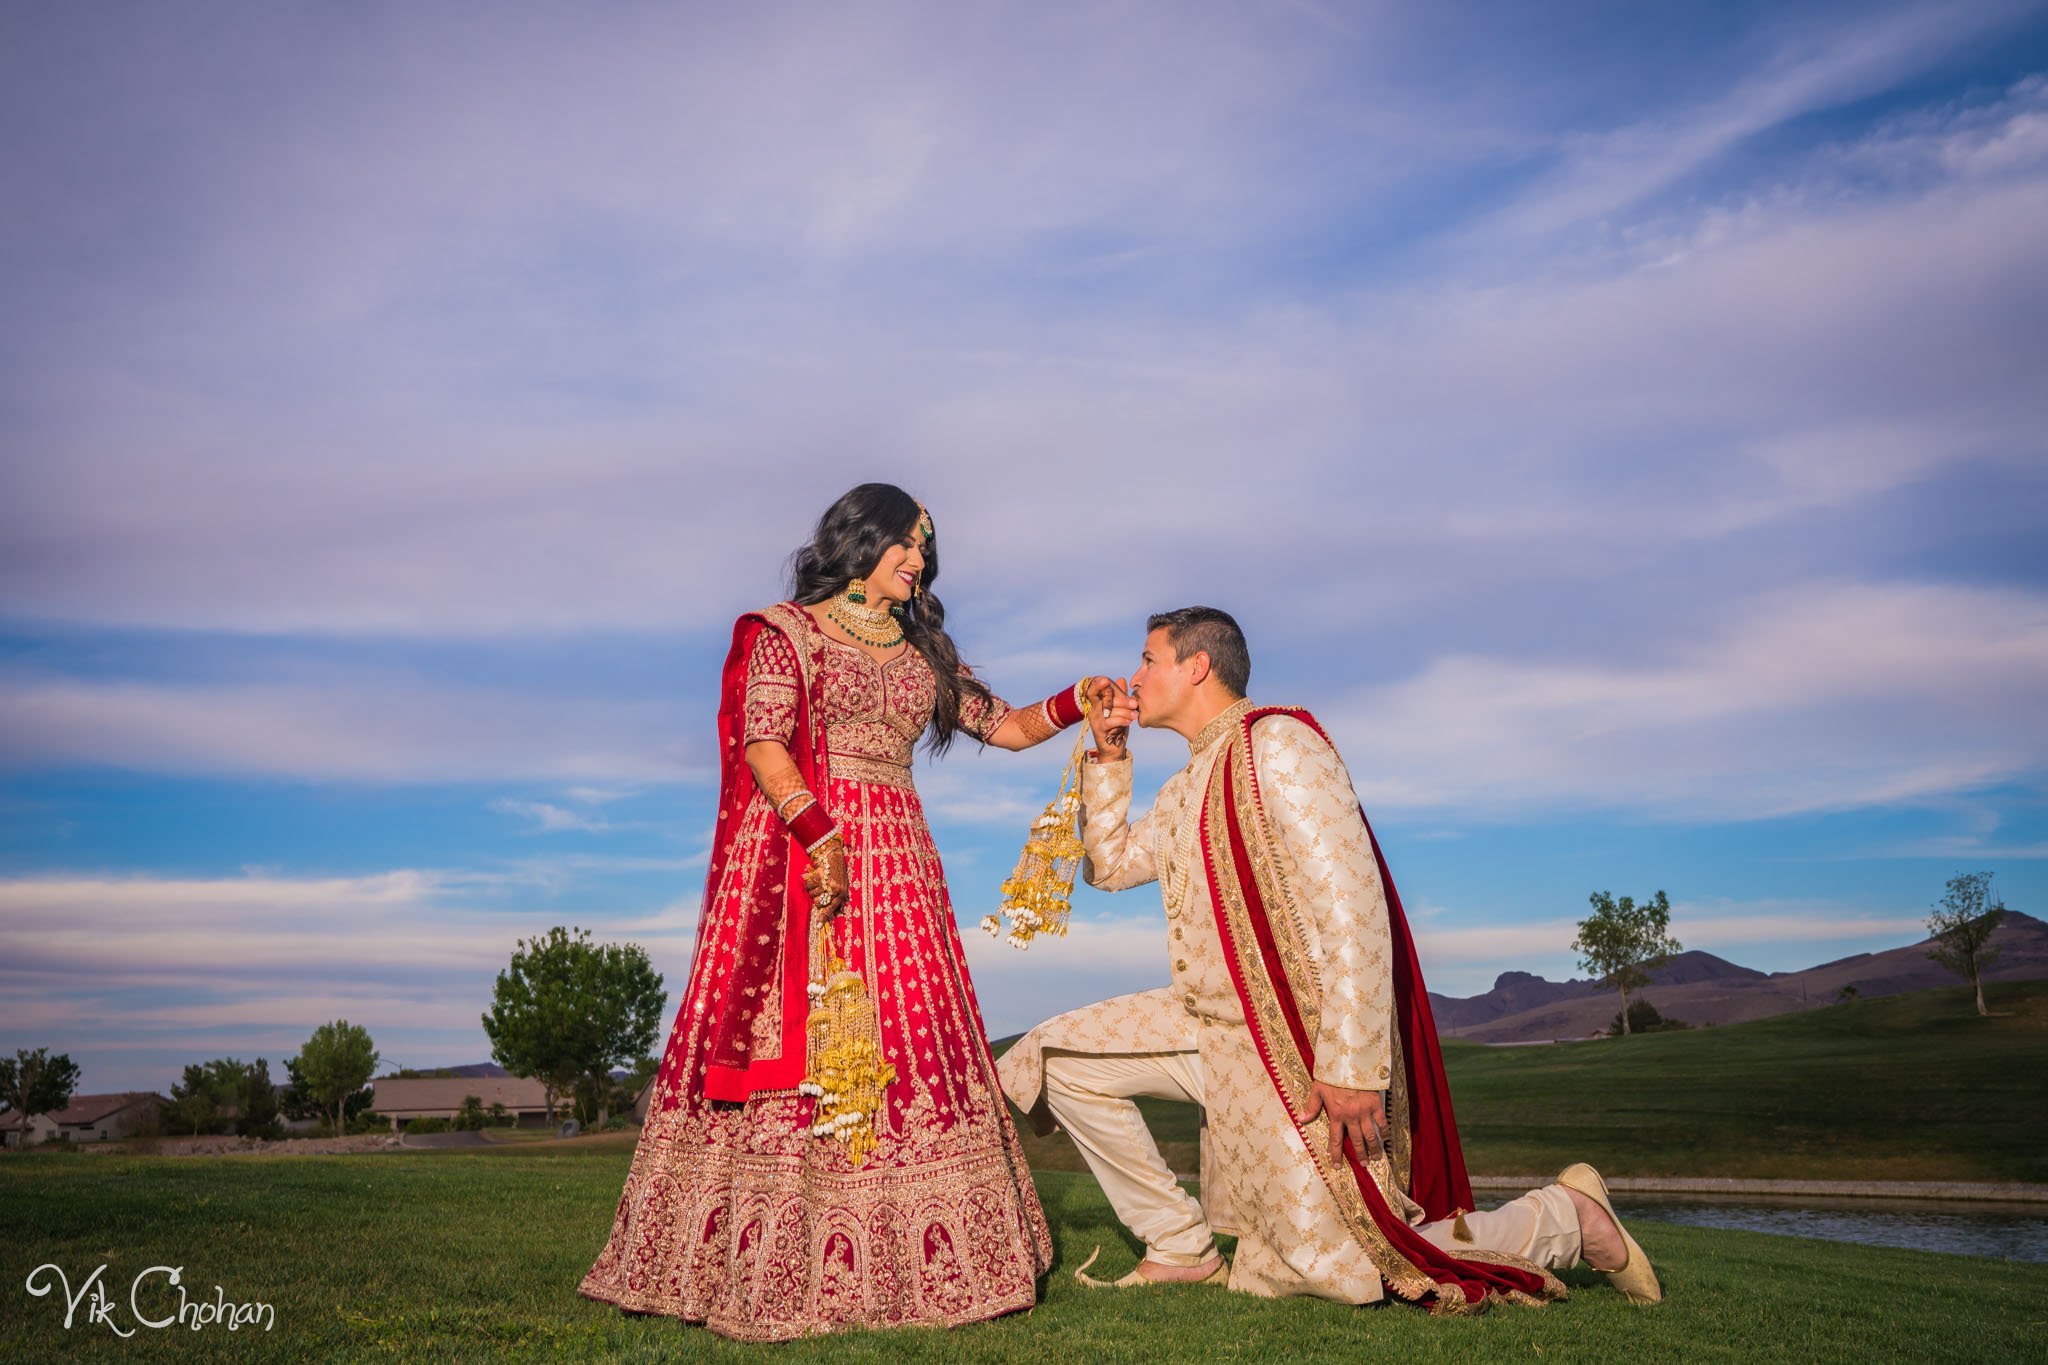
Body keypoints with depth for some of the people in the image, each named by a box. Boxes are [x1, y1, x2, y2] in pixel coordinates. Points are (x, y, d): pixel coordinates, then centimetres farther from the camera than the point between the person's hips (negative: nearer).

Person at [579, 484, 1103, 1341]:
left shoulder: (925, 653, 19)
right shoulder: (784, 632, 3)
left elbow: (1005, 727, 20)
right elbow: (762, 742, -9)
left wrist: (1073, 706, 2)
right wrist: (817, 831, -21)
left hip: (895, 857, 5)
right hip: (797, 849, -5)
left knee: (903, 1040, -1)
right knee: (790, 1033, -8)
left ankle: (900, 1265, 4)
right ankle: (766, 1268, -1)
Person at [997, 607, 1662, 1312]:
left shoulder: (1277, 742, -14)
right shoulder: (1190, 781, 16)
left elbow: (1353, 905, -21)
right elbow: (1110, 863, 24)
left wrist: (1351, 1065, -26)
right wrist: (1108, 752, 12)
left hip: (1294, 1035, -9)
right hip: (1211, 1021, 9)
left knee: (1339, 1265, -9)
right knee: (1057, 1054, 1)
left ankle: (1564, 1218, 11)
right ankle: (1182, 1248, 9)